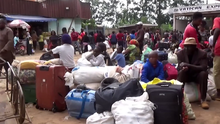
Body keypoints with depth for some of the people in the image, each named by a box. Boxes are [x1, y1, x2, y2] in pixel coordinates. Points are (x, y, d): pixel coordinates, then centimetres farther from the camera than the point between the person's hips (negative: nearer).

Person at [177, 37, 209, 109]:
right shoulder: (180, 53, -9)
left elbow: (203, 67, -26)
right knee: (180, 73, -33)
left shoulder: (202, 53, -14)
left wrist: (188, 65, -38)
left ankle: (203, 100, -25)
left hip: (197, 75, 0)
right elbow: (179, 68, -10)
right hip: (186, 75, 1)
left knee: (204, 73, -33)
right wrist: (183, 68, -38)